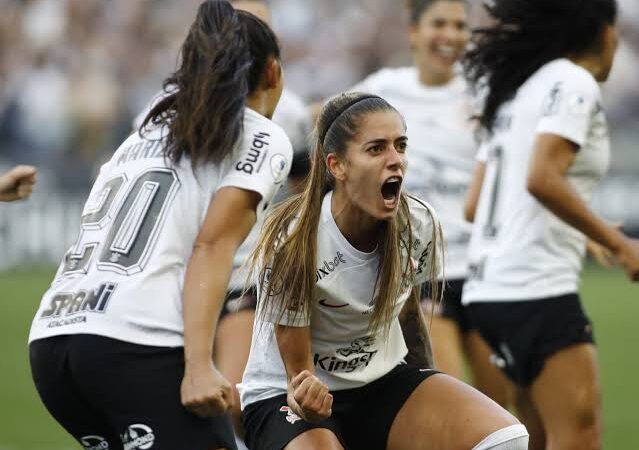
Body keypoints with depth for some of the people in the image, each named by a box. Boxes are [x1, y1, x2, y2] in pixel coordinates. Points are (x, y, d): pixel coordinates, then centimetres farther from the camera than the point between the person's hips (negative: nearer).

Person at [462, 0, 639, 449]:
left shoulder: (517, 91, 18)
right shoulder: (573, 83, -8)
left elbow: (474, 205, 18)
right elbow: (542, 179, -23)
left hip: (491, 287, 10)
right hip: (536, 289, -10)